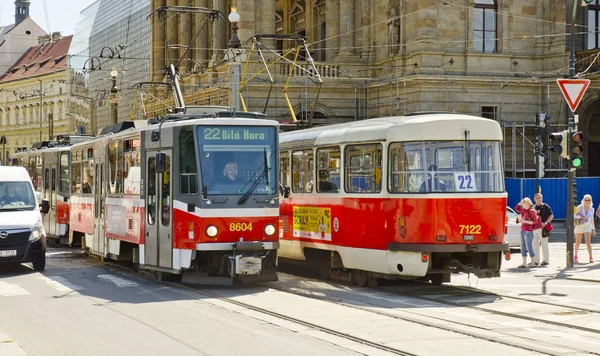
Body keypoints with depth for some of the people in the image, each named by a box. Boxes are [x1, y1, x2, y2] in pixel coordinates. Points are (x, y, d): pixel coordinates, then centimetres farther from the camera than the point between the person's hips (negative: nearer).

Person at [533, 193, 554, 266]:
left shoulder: (545, 206, -3)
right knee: (535, 244, 7)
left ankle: (546, 260, 5)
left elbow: (551, 216, -7)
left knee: (544, 244, -1)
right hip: (535, 227, 6)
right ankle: (536, 260, 14)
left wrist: (545, 223, -19)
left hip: (543, 228, -6)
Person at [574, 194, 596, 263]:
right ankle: (576, 256, 25)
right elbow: (574, 215, -14)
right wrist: (581, 217, -28)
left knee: (588, 242, -10)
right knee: (578, 242, 8)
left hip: (587, 227, 2)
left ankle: (591, 257, -8)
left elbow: (591, 220, 13)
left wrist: (593, 229, 13)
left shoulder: (591, 209, 3)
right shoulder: (579, 207, -9)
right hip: (579, 226, -2)